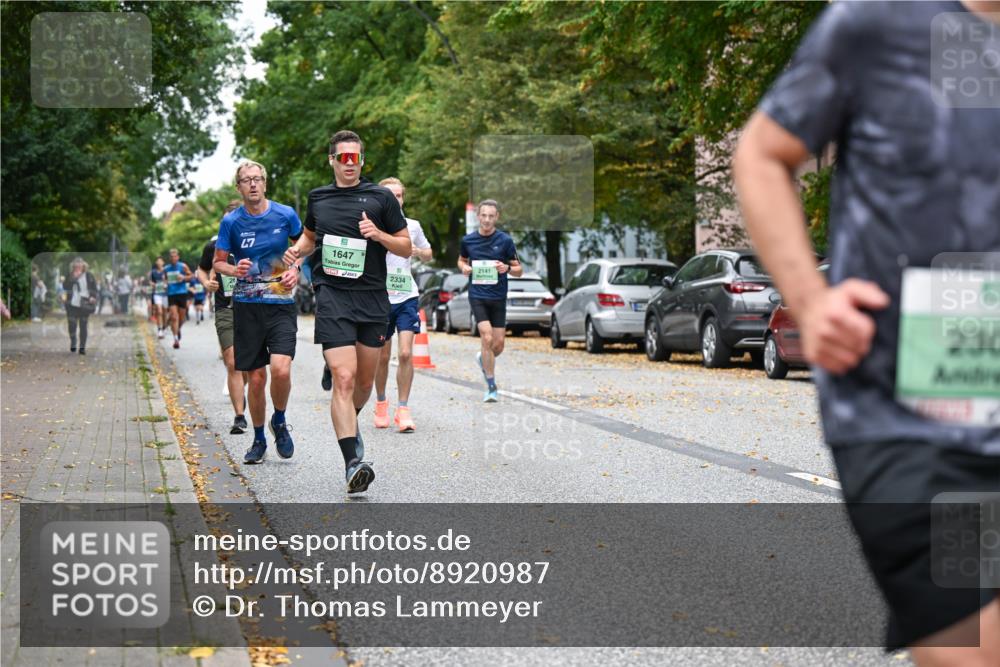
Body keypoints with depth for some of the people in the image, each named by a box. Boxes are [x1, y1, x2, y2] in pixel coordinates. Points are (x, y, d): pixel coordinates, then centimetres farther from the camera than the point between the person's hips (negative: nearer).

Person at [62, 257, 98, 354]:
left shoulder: (89, 276, 2)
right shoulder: (70, 276, 5)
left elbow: (95, 288, 4)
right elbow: (65, 287, -7)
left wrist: (93, 297, -11)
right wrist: (74, 278, -15)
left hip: (84, 305, -1)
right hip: (72, 305, 1)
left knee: (83, 326, 3)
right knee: (71, 324, -4)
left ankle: (82, 347, 9)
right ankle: (73, 342, 22)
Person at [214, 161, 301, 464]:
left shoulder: (285, 214, 0)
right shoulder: (231, 221, 0)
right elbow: (217, 262, 9)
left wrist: (295, 269, -2)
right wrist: (234, 269, -13)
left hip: (281, 303, -1)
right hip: (246, 305, 1)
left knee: (280, 369, -19)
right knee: (256, 378, 3)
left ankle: (279, 421, 11)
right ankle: (259, 440, 22)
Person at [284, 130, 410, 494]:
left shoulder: (380, 197, 3)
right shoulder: (318, 198, 10)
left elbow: (405, 248, 5)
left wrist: (378, 234, -13)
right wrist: (298, 249, 8)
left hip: (373, 298, 1)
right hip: (332, 297, -1)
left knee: (365, 381, 13)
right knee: (344, 378, -16)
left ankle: (351, 423, 46)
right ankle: (352, 463, -21)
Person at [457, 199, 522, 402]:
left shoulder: (505, 240, -2)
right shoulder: (468, 240, 2)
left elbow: (519, 270, 3)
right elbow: (462, 260, 21)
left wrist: (507, 268, -20)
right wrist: (464, 267, -2)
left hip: (498, 297, 1)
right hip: (477, 296, -1)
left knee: (498, 344, 3)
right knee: (487, 338, -15)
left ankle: (483, 359, 40)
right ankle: (491, 387, -6)